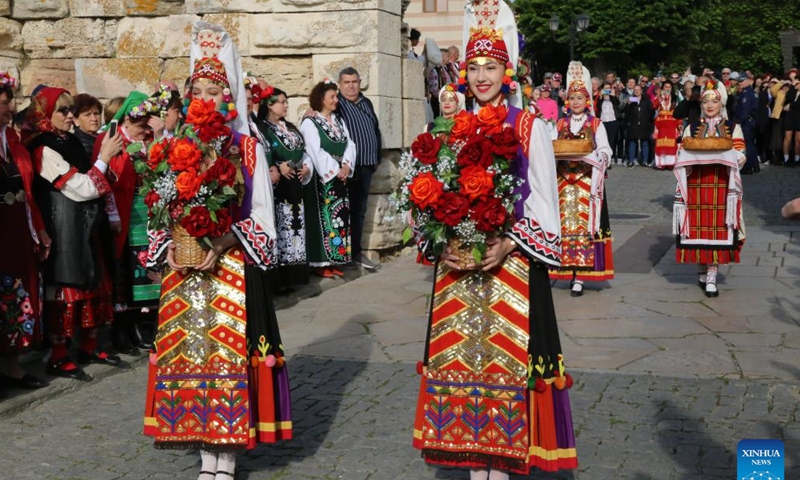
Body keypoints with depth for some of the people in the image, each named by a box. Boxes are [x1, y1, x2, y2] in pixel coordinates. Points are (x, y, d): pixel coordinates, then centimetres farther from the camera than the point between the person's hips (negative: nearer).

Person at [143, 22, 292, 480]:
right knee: (187, 350, 4)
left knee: (230, 351, -4)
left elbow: (261, 214, -5)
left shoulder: (247, 148, -2)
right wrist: (169, 245, -8)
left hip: (232, 266, -4)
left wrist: (222, 244, -17)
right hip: (184, 266, 4)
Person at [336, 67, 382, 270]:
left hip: (366, 166, 7)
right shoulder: (336, 104, -6)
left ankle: (356, 252, 20)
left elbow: (376, 130, 23)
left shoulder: (366, 103, 15)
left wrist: (377, 157, 18)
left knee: (359, 210, 13)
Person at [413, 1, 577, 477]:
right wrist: (443, 247, -7)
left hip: (511, 262, -3)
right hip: (459, 264, 4)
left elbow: (545, 204, -4)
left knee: (505, 361, -3)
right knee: (463, 359, 5)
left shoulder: (530, 128, -2)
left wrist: (507, 246, -16)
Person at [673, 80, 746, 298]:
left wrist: (721, 151, -18)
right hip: (696, 185, 1)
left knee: (717, 228, -6)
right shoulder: (691, 128, 12)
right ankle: (703, 270, 17)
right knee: (698, 227, 0)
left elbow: (741, 157, 0)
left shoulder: (733, 128, 8)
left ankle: (711, 277, -4)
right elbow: (682, 156, 6)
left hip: (722, 186, -1)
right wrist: (696, 153, -14)